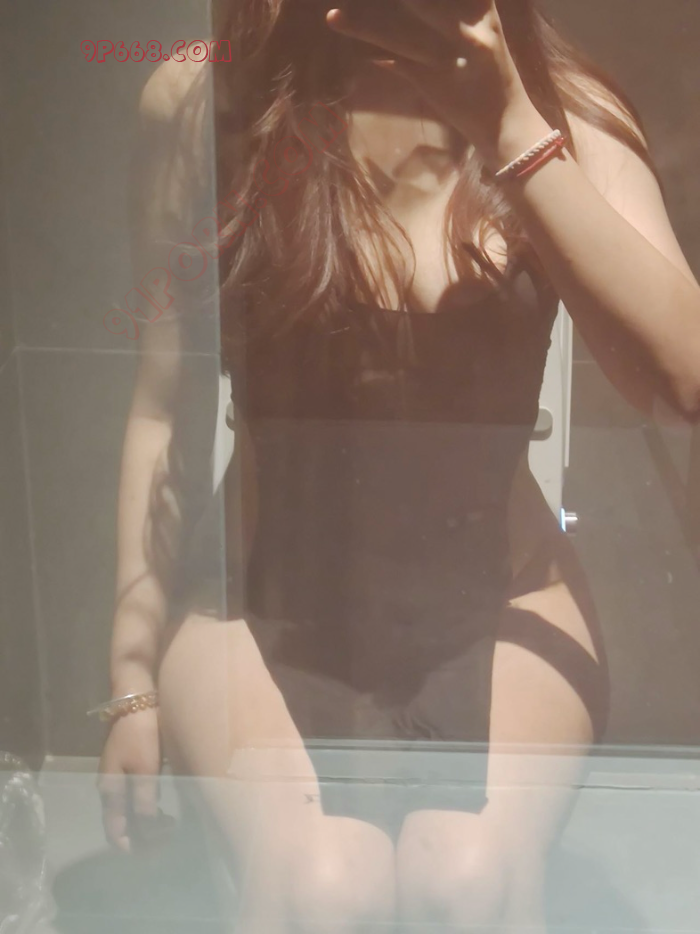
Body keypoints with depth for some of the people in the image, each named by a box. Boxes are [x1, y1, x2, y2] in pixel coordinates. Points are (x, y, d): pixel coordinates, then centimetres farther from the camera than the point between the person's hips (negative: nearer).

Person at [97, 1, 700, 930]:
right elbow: (163, 408, 1)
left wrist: (514, 131, -25)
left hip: (498, 604, 1)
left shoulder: (567, 110, -3)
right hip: (266, 607, 0)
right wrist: (134, 676, 3)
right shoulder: (203, 101, -5)